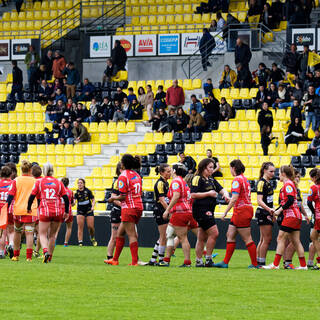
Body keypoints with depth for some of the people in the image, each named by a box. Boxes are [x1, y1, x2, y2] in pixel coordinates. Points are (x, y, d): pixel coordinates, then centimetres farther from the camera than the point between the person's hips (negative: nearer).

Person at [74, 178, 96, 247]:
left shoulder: (88, 191, -5)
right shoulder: (77, 193, -6)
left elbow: (93, 200, 1)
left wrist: (92, 206, -16)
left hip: (88, 210, 0)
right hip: (80, 211, 0)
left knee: (90, 226, -3)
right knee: (80, 227, -10)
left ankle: (92, 238, 26)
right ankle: (80, 242, -10)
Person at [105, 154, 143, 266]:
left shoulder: (123, 176, -12)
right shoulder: (136, 175, 13)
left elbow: (123, 196, -17)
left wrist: (113, 198, 2)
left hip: (129, 209, -8)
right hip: (139, 207, 8)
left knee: (131, 235, -8)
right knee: (120, 233, 15)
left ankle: (134, 261, -11)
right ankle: (115, 259, 19)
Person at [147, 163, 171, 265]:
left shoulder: (165, 183, 15)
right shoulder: (160, 183, -13)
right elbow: (162, 200, -19)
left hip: (164, 212, 10)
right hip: (160, 211, -10)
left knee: (162, 238, 12)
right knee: (164, 237, -5)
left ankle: (153, 260, 15)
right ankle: (161, 260, 2)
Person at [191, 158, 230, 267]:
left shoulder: (211, 180, 17)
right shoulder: (197, 179, -8)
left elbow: (221, 189, 13)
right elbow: (193, 195, -15)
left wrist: (225, 194, -10)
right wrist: (208, 194, -16)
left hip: (209, 211, 9)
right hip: (201, 210, -9)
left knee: (202, 238, 10)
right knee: (214, 233, -12)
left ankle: (199, 261, 13)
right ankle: (208, 259, -7)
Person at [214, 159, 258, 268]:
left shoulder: (237, 180, -13)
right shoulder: (244, 179, 16)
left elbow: (234, 198, -20)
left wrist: (225, 212, -17)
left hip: (242, 210, -10)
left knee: (247, 238, -5)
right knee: (230, 235, 10)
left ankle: (255, 263, -2)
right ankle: (225, 262, 11)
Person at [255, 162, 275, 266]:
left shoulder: (268, 183, 14)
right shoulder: (261, 183, -14)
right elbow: (259, 201, -22)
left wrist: (272, 212, 25)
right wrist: (269, 209, -35)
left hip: (267, 214, 9)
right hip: (263, 213, -9)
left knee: (263, 239, 10)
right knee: (267, 239, -8)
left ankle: (257, 262, 13)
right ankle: (261, 262, -5)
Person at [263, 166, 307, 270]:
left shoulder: (288, 184, -10)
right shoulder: (289, 184, 20)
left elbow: (290, 200, -21)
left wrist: (280, 210, -18)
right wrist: (275, 211, 18)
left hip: (291, 216, -10)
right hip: (296, 216, 10)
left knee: (281, 239, -9)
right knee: (296, 241, 9)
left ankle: (275, 264, -11)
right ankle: (303, 265, 9)